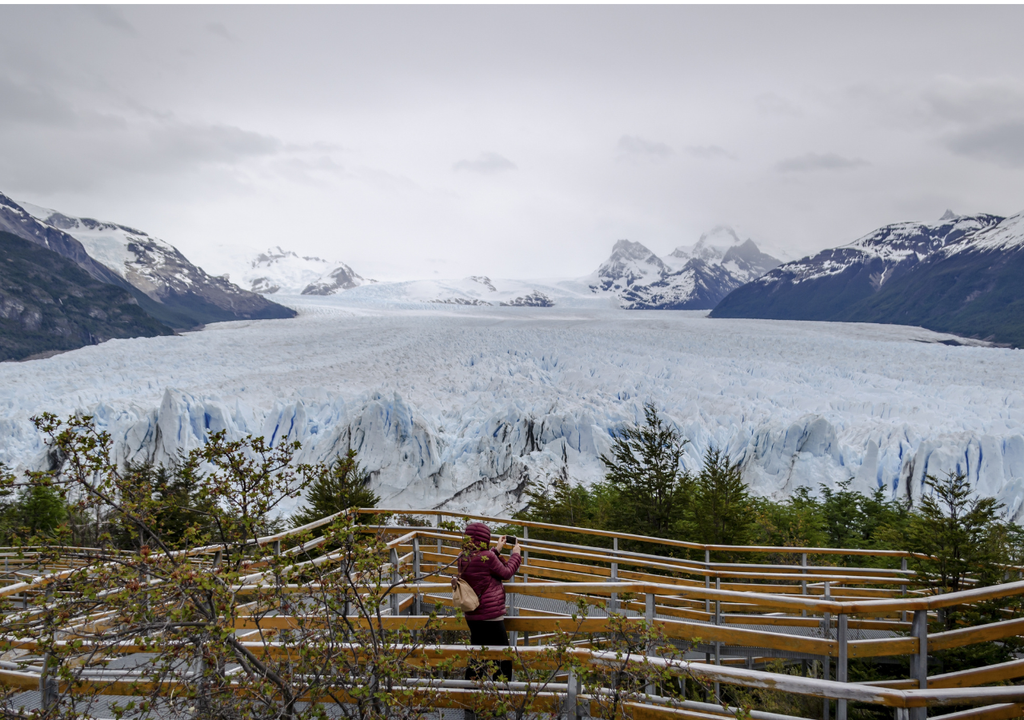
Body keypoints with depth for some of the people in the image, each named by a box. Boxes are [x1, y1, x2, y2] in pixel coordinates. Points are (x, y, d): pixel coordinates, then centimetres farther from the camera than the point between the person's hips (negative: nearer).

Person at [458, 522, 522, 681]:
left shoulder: (463, 559, 3)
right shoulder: (486, 557, -19)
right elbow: (506, 573, -6)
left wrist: (497, 549, 27)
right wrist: (516, 554, 10)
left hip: (471, 617, 8)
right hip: (490, 617, -8)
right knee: (503, 660, 3)